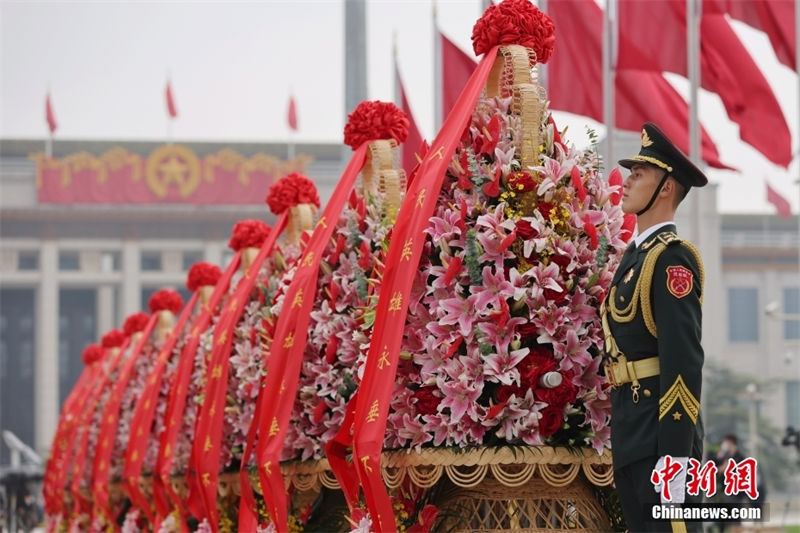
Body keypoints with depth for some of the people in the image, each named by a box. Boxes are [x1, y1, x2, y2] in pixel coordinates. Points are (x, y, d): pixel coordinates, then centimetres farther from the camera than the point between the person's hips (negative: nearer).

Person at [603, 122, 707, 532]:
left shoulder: (671, 259, -13)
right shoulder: (637, 253, 17)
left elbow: (684, 360, -20)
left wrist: (675, 453, -25)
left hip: (662, 431, -10)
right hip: (632, 434, 10)